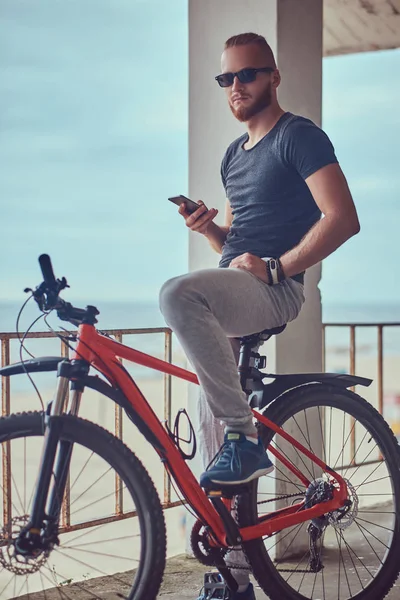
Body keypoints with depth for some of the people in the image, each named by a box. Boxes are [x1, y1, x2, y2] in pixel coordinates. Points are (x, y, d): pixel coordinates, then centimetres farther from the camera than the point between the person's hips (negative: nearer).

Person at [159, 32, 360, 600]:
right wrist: (209, 226, 6)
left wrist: (276, 266, -17)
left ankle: (245, 436, -27)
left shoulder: (299, 135, -2)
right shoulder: (234, 154, 22)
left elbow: (343, 218, -13)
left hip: (273, 290, -8)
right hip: (229, 293, 8)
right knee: (213, 442, 4)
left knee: (178, 293, -37)